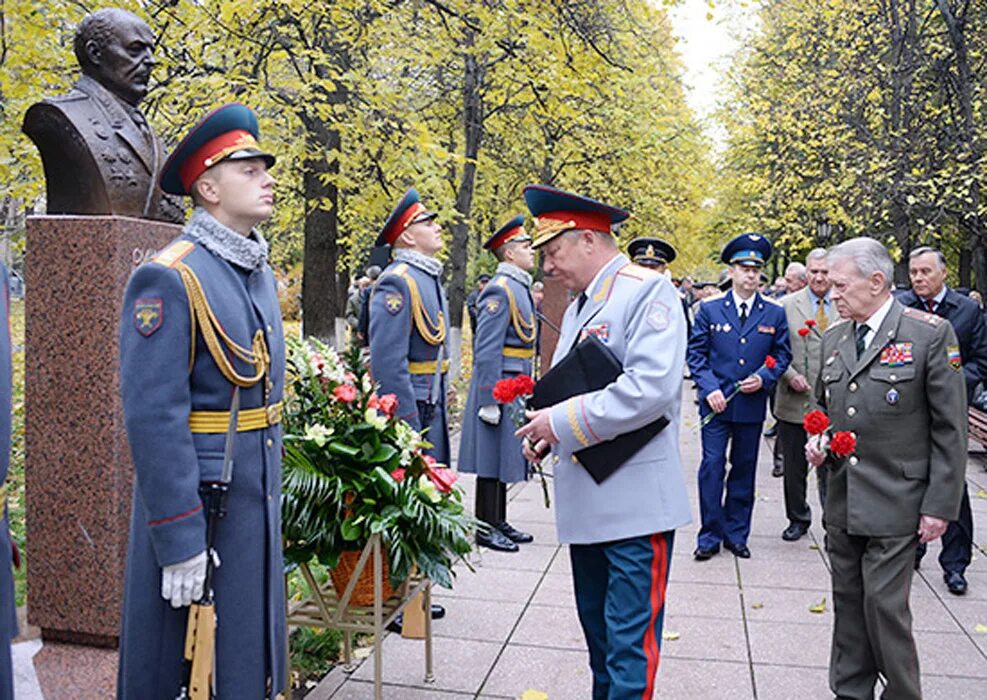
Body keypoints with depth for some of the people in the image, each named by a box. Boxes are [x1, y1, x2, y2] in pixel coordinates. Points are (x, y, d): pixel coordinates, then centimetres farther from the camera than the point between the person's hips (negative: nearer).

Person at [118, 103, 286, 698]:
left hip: (258, 498, 8)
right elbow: (154, 417, -22)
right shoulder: (169, 279, -18)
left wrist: (272, 491, 17)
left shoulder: (260, 273, 8)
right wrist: (179, 540, -21)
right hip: (196, 500, -8)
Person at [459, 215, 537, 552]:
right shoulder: (500, 290, -15)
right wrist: (489, 401, -21)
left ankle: (499, 522, 25)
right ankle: (485, 528, 8)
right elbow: (486, 351, -20)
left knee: (506, 457, 15)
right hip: (499, 385, -10)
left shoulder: (520, 287, 15)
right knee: (492, 459, -1)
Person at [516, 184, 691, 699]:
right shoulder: (578, 305, 16)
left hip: (635, 501, -9)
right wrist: (547, 430, 5)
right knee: (597, 630, 20)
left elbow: (651, 386, -25)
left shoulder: (648, 291, -11)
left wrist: (564, 423, -19)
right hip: (586, 499, 9)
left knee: (630, 641, -2)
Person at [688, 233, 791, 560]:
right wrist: (710, 388, -11)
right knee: (712, 467, -3)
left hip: (752, 405, 2)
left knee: (744, 469, 10)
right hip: (715, 402, -1)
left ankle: (737, 534, 22)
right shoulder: (709, 309, 1)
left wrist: (763, 379, -9)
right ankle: (710, 535, 8)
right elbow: (696, 353, 2)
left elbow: (782, 355, 9)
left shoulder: (775, 314, 5)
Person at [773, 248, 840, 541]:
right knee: (794, 468, 13)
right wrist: (790, 375, -14)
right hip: (794, 401, 1)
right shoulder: (787, 305, 1)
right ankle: (798, 518, 30)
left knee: (830, 468, 3)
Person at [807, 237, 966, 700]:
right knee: (848, 602, 13)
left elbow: (949, 429, -8)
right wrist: (816, 441, 1)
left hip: (894, 503, -6)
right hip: (842, 502, 6)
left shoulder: (930, 333, -8)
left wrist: (940, 504, -11)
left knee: (884, 604, -4)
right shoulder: (834, 338, 9)